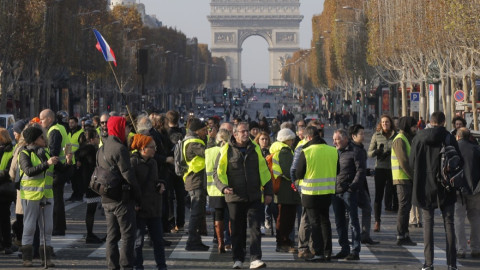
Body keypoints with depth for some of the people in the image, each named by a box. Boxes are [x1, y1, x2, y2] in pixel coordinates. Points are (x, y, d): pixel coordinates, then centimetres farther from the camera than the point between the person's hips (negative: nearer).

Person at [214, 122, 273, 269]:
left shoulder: (255, 149, 10)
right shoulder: (226, 150, 1)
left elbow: (264, 171, 15)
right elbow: (218, 173, 1)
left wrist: (268, 191, 11)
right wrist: (224, 187, -16)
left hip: (254, 196, 2)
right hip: (235, 197, -1)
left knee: (255, 228, -7)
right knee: (237, 230, 7)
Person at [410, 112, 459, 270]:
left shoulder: (419, 138, -3)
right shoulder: (449, 138, -7)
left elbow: (412, 163, 1)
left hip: (426, 186, 1)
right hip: (446, 186, -1)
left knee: (428, 223, 7)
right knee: (448, 223, 6)